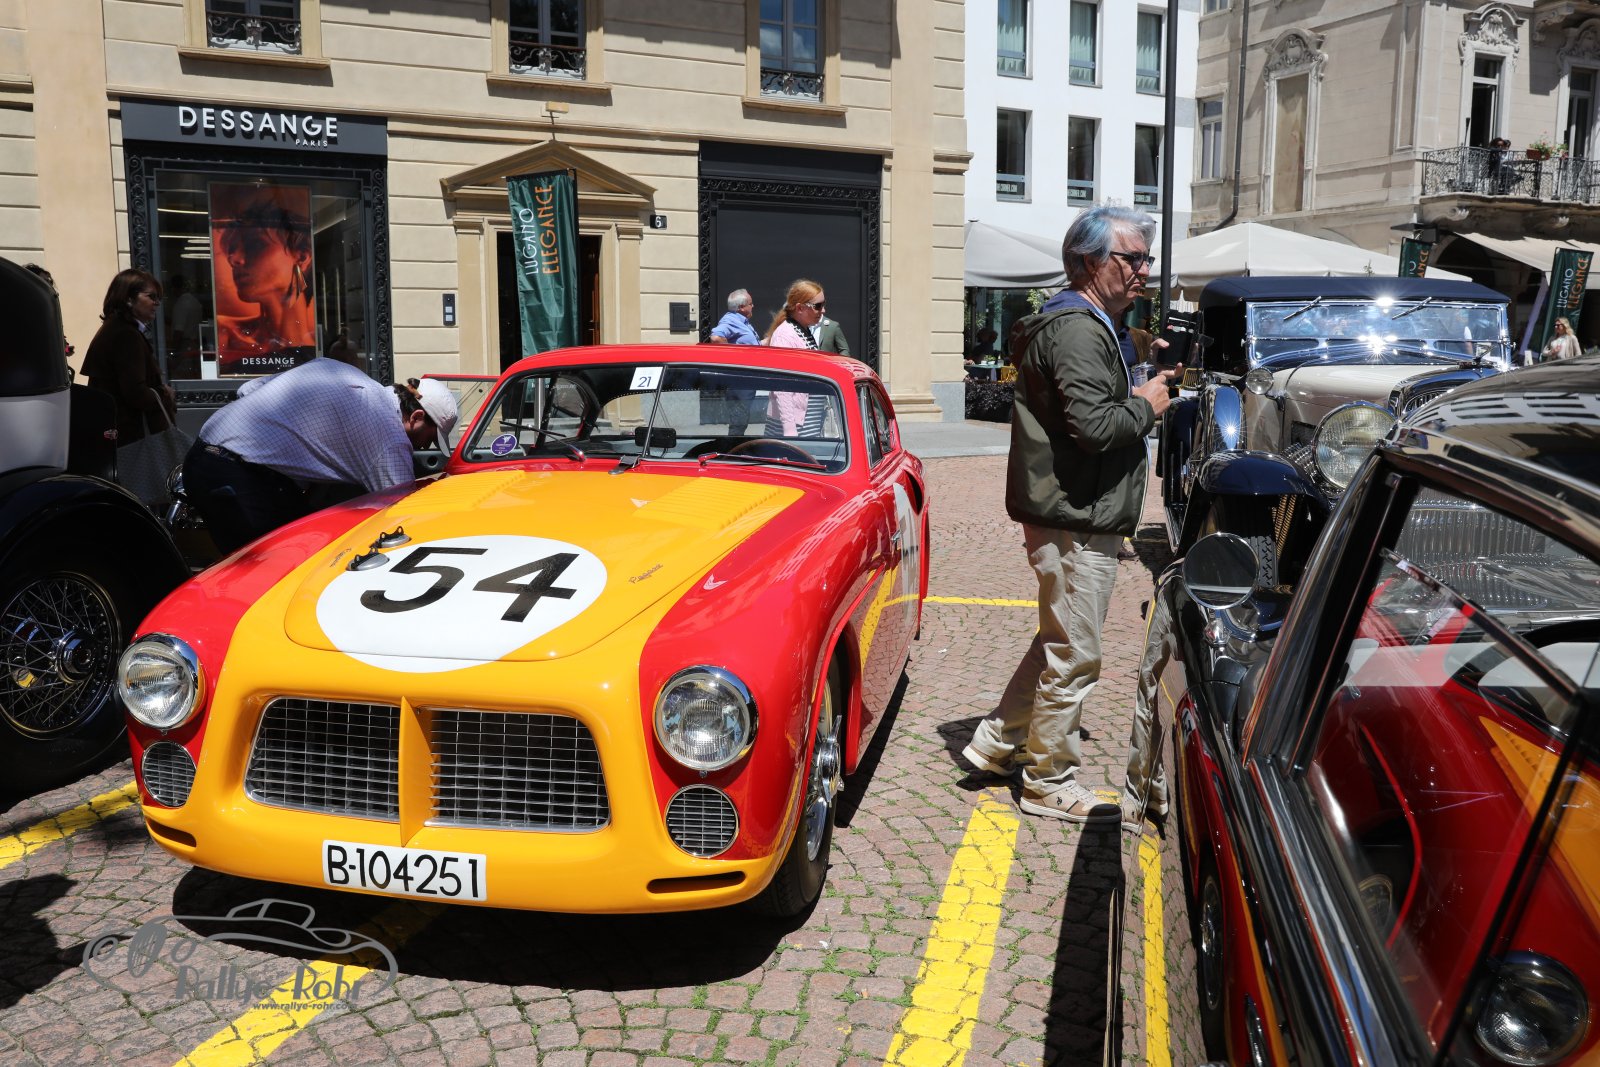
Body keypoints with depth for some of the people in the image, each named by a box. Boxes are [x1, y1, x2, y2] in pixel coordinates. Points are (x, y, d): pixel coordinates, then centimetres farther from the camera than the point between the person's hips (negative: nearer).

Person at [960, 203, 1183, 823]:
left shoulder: (1088, 326, 18)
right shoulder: (1078, 331, -17)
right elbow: (1093, 425, -28)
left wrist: (1144, 387, 9)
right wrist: (1146, 406, -11)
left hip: (1079, 518, 11)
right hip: (1076, 522, -11)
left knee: (1060, 643, 21)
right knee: (1074, 656, 0)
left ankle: (998, 741, 30)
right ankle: (1049, 783, 14)